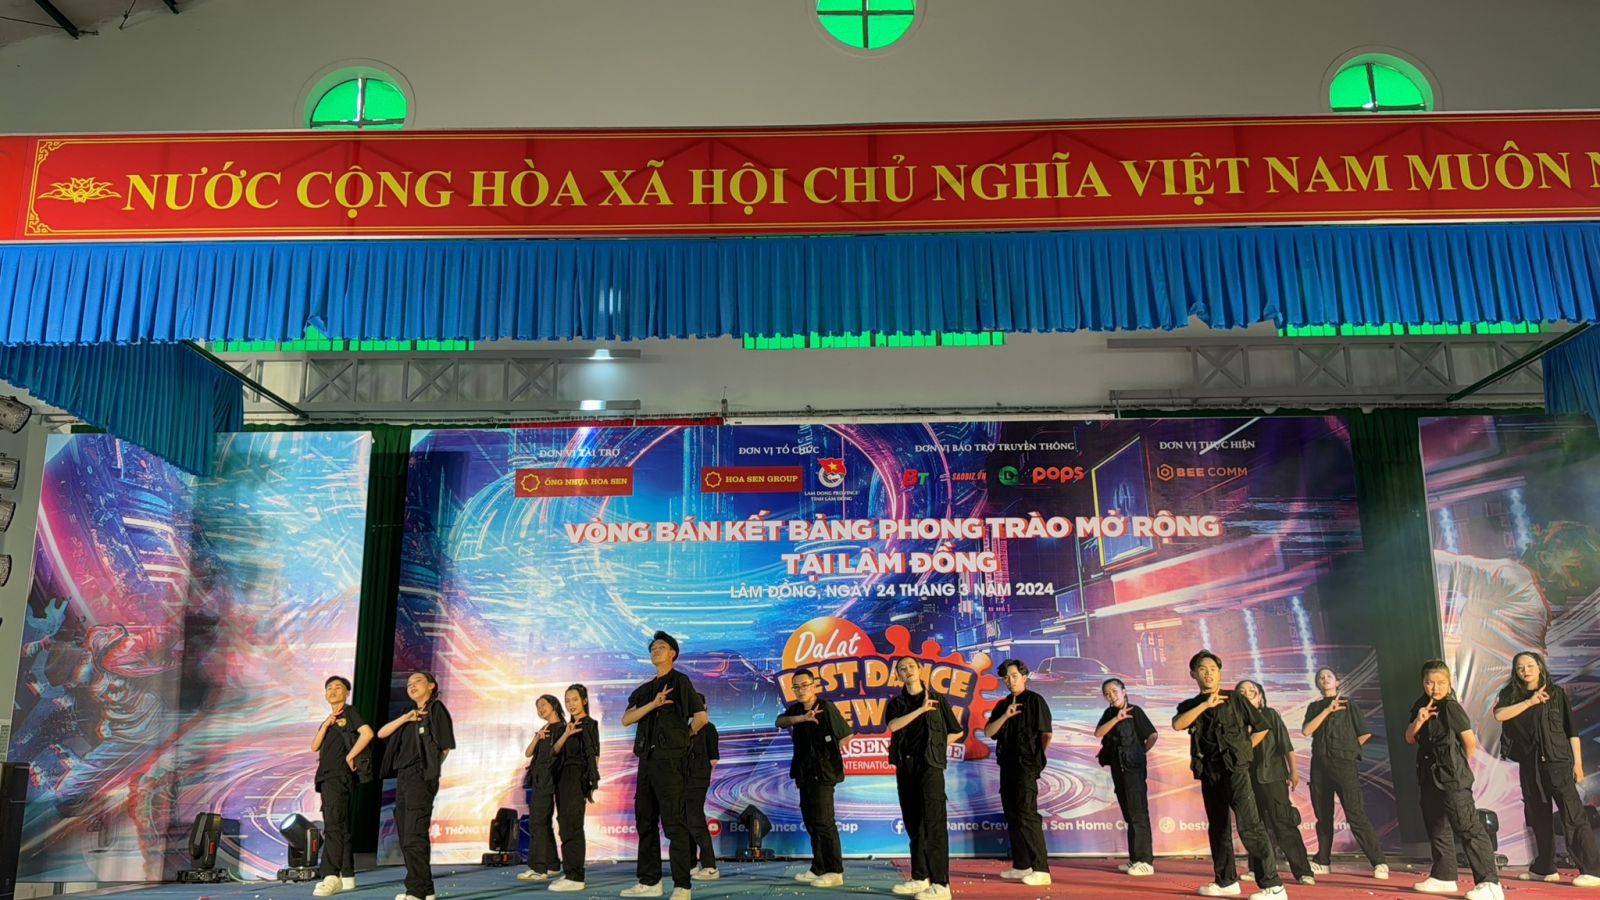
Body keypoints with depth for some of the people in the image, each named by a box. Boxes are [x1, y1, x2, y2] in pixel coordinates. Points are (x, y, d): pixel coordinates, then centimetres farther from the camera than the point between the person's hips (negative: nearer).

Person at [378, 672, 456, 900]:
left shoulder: (436, 709, -1)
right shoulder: (410, 714, 21)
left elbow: (445, 746, -4)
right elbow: (381, 733, 9)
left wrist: (429, 770, 3)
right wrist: (404, 718, -4)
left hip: (421, 778, -8)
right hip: (402, 778, 8)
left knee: (414, 837, -11)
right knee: (406, 838, 7)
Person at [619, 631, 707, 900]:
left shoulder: (679, 681, 1)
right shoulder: (645, 690, 17)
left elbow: (702, 717, -3)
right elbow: (627, 719, 2)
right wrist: (653, 703, -11)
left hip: (670, 760, -7)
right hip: (647, 759, 7)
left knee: (673, 822, -9)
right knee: (645, 821, 9)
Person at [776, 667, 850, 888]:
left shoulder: (826, 706, -10)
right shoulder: (796, 709, 9)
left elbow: (845, 734, -5)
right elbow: (780, 721, -10)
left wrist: (829, 756, 2)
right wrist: (801, 718, -28)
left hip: (822, 772, -7)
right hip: (804, 773, 7)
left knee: (824, 822, -9)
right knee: (811, 822, 12)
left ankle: (835, 872, -6)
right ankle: (818, 869, 20)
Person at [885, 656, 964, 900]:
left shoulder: (937, 698, 7)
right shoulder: (895, 703, 12)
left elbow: (957, 732, 15)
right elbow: (893, 725, -11)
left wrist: (935, 745, 7)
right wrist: (922, 709, -17)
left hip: (930, 765, -4)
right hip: (905, 767, 4)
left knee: (933, 823, -10)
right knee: (913, 823, 8)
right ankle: (920, 877, 17)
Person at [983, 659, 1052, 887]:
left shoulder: (1035, 701, -4)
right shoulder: (1002, 705, 14)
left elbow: (1046, 735, -6)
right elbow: (988, 732, 3)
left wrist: (1036, 756, 6)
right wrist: (1006, 715, -11)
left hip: (1026, 767, -7)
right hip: (1007, 766, 7)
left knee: (1027, 815, -13)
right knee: (1012, 816, 10)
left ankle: (1041, 870, -13)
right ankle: (1021, 866, 18)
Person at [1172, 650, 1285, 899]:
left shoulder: (1235, 699, 3)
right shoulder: (1190, 706, 10)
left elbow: (1261, 727, 10)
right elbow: (1178, 724, -12)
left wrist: (1243, 749, 7)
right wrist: (1205, 704, -15)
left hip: (1235, 769, -5)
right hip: (1208, 773, 5)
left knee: (1249, 826, -15)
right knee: (1217, 827, 12)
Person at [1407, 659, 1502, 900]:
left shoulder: (1451, 708, -12)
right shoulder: (1421, 707, 11)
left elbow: (1470, 741, -12)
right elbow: (1410, 739, 10)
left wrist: (1460, 764, 4)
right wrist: (1418, 721, -9)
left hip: (1453, 778, -8)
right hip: (1430, 776, 8)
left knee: (1468, 827, -13)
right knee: (1437, 827, 15)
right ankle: (1444, 877, 26)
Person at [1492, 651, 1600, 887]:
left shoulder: (1556, 692, 2)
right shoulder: (1511, 695, 8)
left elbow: (1572, 731, 2)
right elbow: (1499, 714, -12)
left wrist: (1578, 763, -3)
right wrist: (1530, 702, -15)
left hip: (1558, 761, -3)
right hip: (1529, 764, 4)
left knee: (1573, 815, -10)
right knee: (1538, 817, 10)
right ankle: (1545, 868, 20)